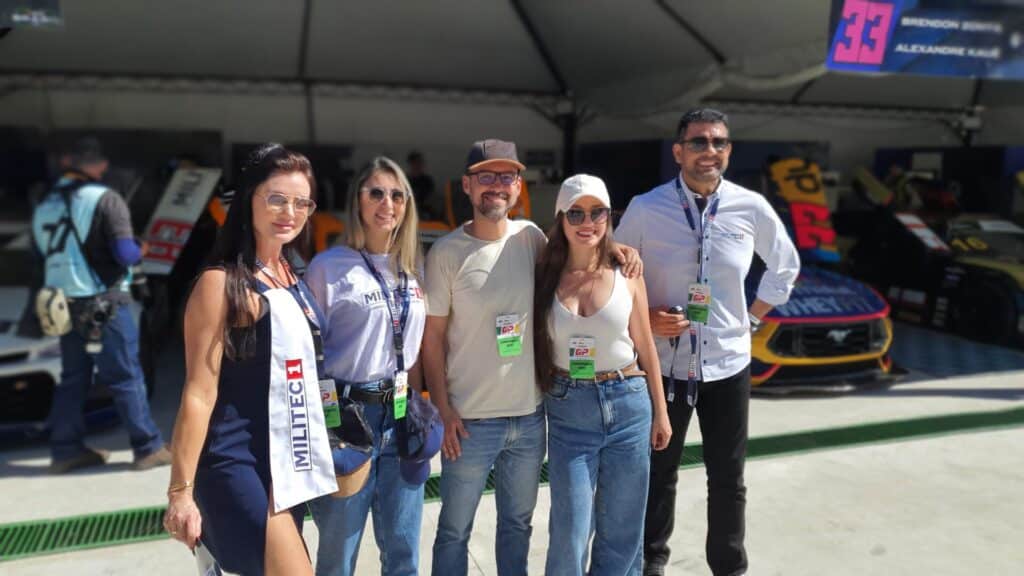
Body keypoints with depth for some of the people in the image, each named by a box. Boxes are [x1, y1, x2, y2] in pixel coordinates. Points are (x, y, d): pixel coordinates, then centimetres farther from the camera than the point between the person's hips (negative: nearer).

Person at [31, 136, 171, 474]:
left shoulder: (43, 207, 10)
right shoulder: (106, 199, -12)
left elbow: (45, 255, 11)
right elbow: (125, 254, -18)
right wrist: (139, 252, 2)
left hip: (65, 305, 6)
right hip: (105, 305, -6)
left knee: (73, 379, 16)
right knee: (126, 377, 1)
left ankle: (65, 450, 22)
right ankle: (148, 449, 7)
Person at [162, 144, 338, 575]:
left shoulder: (293, 279, 8)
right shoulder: (222, 283, -14)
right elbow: (199, 393, -15)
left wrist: (320, 453, 15)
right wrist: (180, 491, -15)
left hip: (290, 462, 8)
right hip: (239, 465, -7)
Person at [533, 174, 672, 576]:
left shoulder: (626, 274, -1)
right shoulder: (546, 277, -3)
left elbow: (645, 346, 5)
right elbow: (536, 347, 0)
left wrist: (660, 411, 9)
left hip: (627, 406, 1)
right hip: (568, 411, -1)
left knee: (622, 528, 14)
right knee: (570, 534, 4)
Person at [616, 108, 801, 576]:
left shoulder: (751, 208, -5)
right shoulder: (646, 208, -10)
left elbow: (786, 265, 13)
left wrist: (753, 318, 7)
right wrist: (644, 318, -11)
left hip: (728, 364, 2)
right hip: (663, 363, -1)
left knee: (728, 480, 14)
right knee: (658, 472, 14)